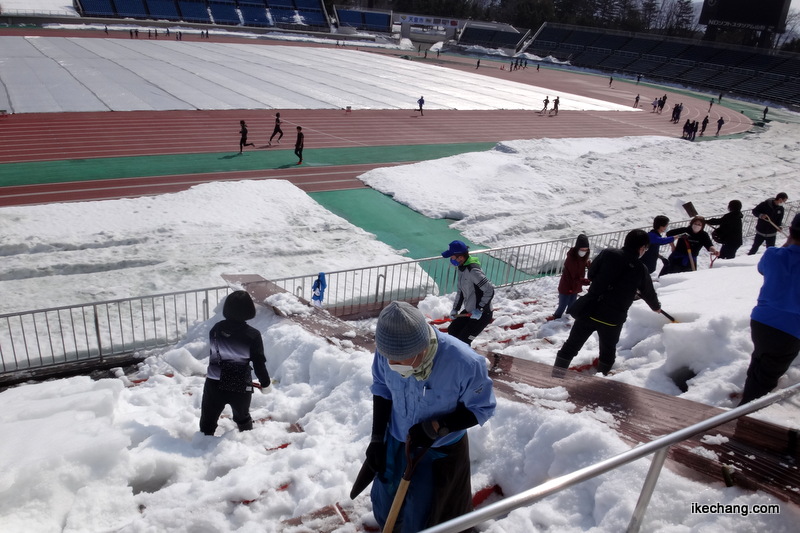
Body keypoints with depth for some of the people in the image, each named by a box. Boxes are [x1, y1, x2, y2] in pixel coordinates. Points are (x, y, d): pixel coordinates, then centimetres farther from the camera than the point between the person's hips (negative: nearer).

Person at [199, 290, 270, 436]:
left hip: (214, 385, 1)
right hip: (241, 387, -1)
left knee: (208, 419, 18)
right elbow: (259, 363, -9)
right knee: (243, 417, 25)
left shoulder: (216, 329, 0)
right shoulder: (253, 335, -12)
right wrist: (265, 383, 7)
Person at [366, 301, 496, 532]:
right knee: (385, 506, 23)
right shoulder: (388, 351, -25)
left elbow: (481, 408, -17)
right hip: (396, 442, 3)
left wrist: (436, 427, -28)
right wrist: (377, 438, -5)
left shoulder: (465, 363, -35)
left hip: (441, 451, -3)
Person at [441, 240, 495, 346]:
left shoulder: (473, 271, -27)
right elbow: (461, 291, 15)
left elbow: (490, 290, -27)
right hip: (468, 311, 9)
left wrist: (480, 309, -24)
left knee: (462, 341, -9)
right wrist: (455, 309, 10)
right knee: (452, 331, 15)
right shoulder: (462, 268, 3)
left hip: (482, 315, -9)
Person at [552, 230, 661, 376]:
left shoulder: (608, 253, -3)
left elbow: (591, 274, 5)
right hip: (613, 318, 0)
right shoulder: (641, 270, 0)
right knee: (608, 352, 22)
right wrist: (656, 307, 38)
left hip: (589, 310, 1)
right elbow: (649, 293, 17)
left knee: (571, 345, 10)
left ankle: (556, 378, 9)